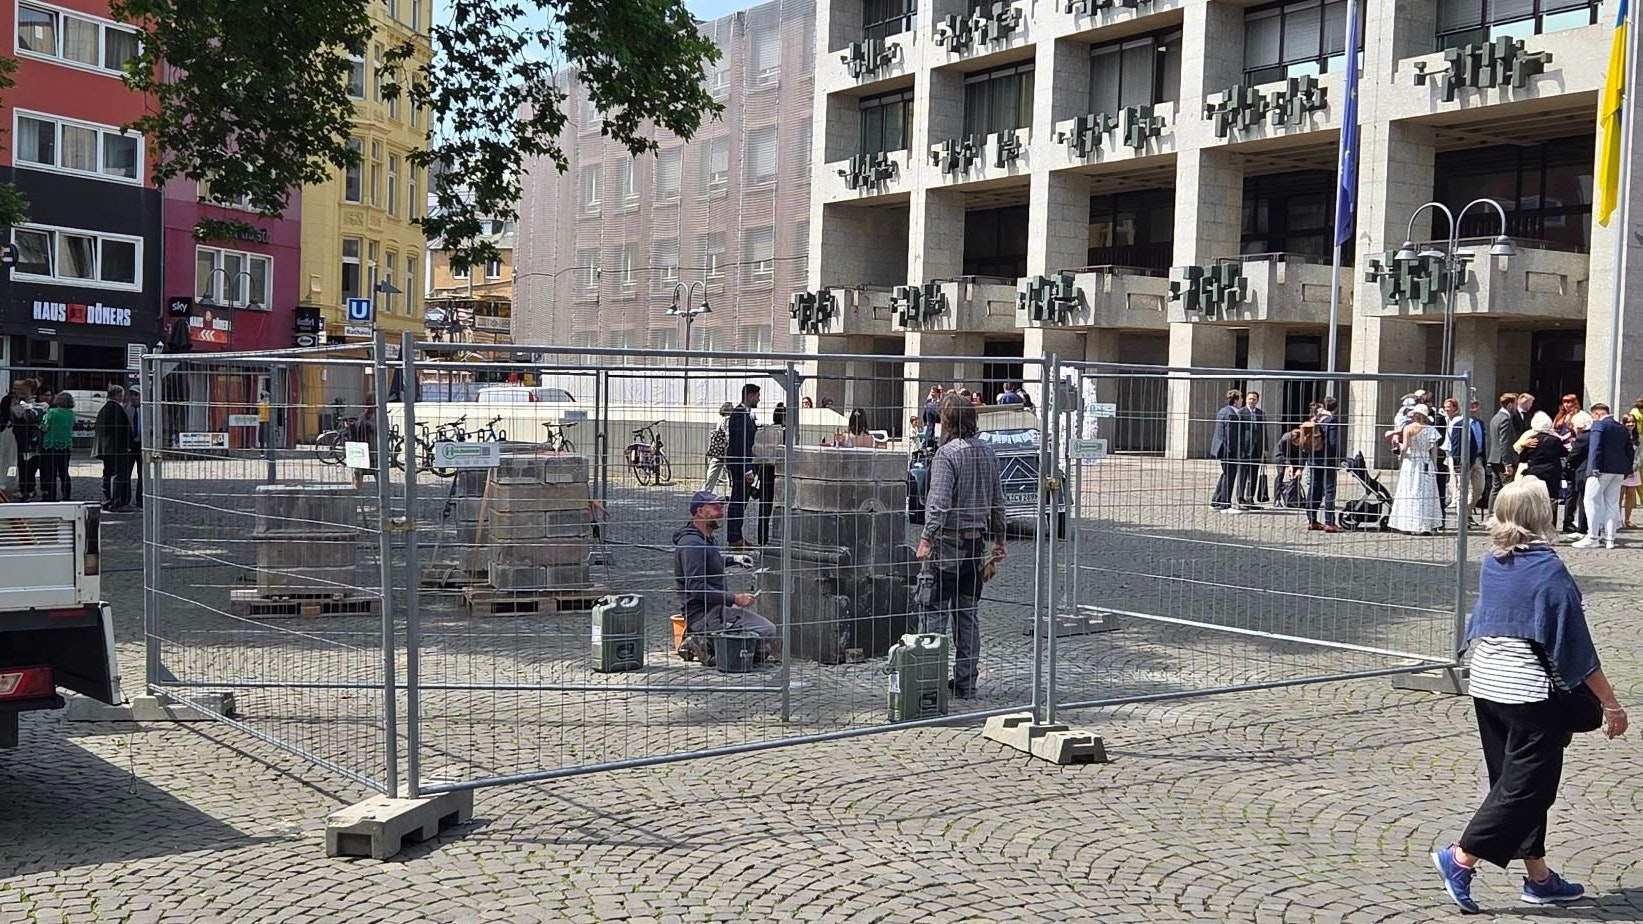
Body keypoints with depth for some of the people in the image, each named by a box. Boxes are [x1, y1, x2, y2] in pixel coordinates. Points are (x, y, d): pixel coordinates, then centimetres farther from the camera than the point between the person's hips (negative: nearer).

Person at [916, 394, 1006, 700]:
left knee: (935, 612, -2)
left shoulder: (948, 453, -12)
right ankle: (966, 682, 15)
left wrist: (926, 538, -25)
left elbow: (939, 502, -22)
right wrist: (998, 538, 24)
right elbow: (998, 500, 16)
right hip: (976, 542, 7)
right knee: (968, 615, 11)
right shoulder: (987, 452, 9)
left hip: (948, 541, -7)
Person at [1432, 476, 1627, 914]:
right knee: (1526, 786, 1)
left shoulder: (1492, 563, 4)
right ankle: (1461, 858, -4)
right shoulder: (1549, 570, -16)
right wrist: (1610, 703, -6)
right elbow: (1577, 646, -13)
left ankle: (1538, 877, 22)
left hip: (1485, 685, 8)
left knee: (1513, 781, 13)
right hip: (1531, 693, -8)